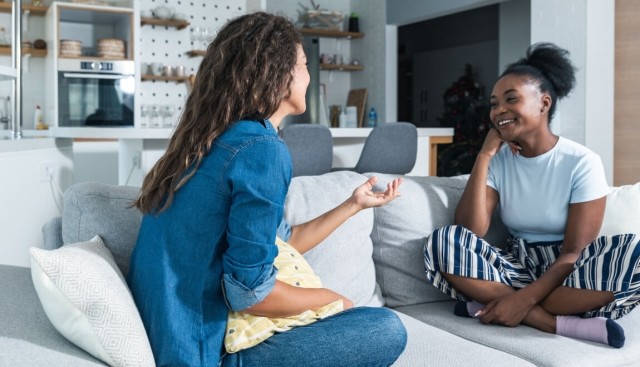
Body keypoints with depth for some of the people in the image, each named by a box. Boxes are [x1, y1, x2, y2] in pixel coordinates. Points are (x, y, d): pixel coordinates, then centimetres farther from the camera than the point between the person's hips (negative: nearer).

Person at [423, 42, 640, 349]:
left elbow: (576, 253, -14)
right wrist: (484, 155, -13)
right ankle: (569, 324, -26)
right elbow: (470, 231, -12)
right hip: (517, 267, 3)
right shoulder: (498, 160, 2)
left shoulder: (582, 163, -9)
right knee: (443, 242, -24)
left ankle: (487, 305, -27)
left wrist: (524, 298, -28)